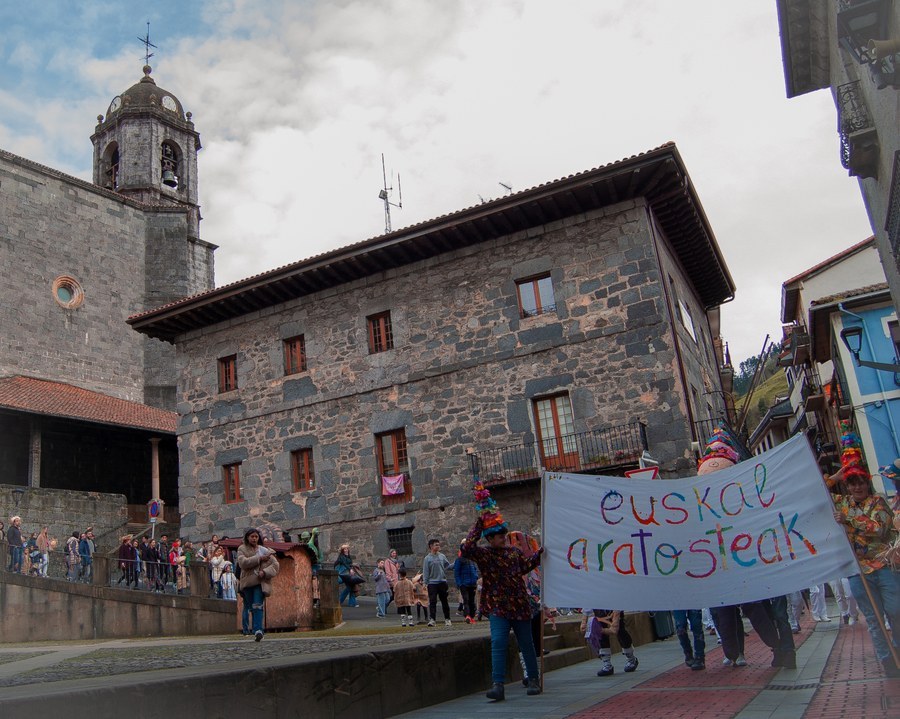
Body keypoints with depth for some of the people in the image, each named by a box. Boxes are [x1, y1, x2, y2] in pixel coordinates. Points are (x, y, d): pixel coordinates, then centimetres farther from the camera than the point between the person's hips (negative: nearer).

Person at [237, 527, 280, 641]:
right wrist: (259, 558, -14)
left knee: (257, 606, -15)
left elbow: (275, 564, 5)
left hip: (261, 582, -1)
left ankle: (257, 630, -22)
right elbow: (243, 562, -11)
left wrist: (265, 572, -12)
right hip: (247, 582, 1)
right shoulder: (242, 549, 7)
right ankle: (257, 629, 21)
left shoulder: (265, 550, 10)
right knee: (252, 608, 7)